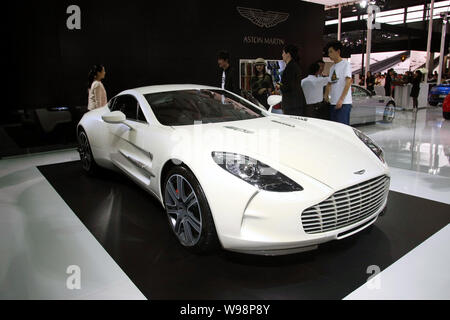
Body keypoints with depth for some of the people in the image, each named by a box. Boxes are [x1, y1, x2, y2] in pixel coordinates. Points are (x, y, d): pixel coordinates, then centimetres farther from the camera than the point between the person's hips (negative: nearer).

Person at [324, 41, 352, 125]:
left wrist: (341, 99, -21)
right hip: (333, 103, 8)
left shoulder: (345, 64, -3)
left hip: (344, 103, -8)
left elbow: (348, 82, -12)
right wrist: (326, 97, 9)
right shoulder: (332, 67, 20)